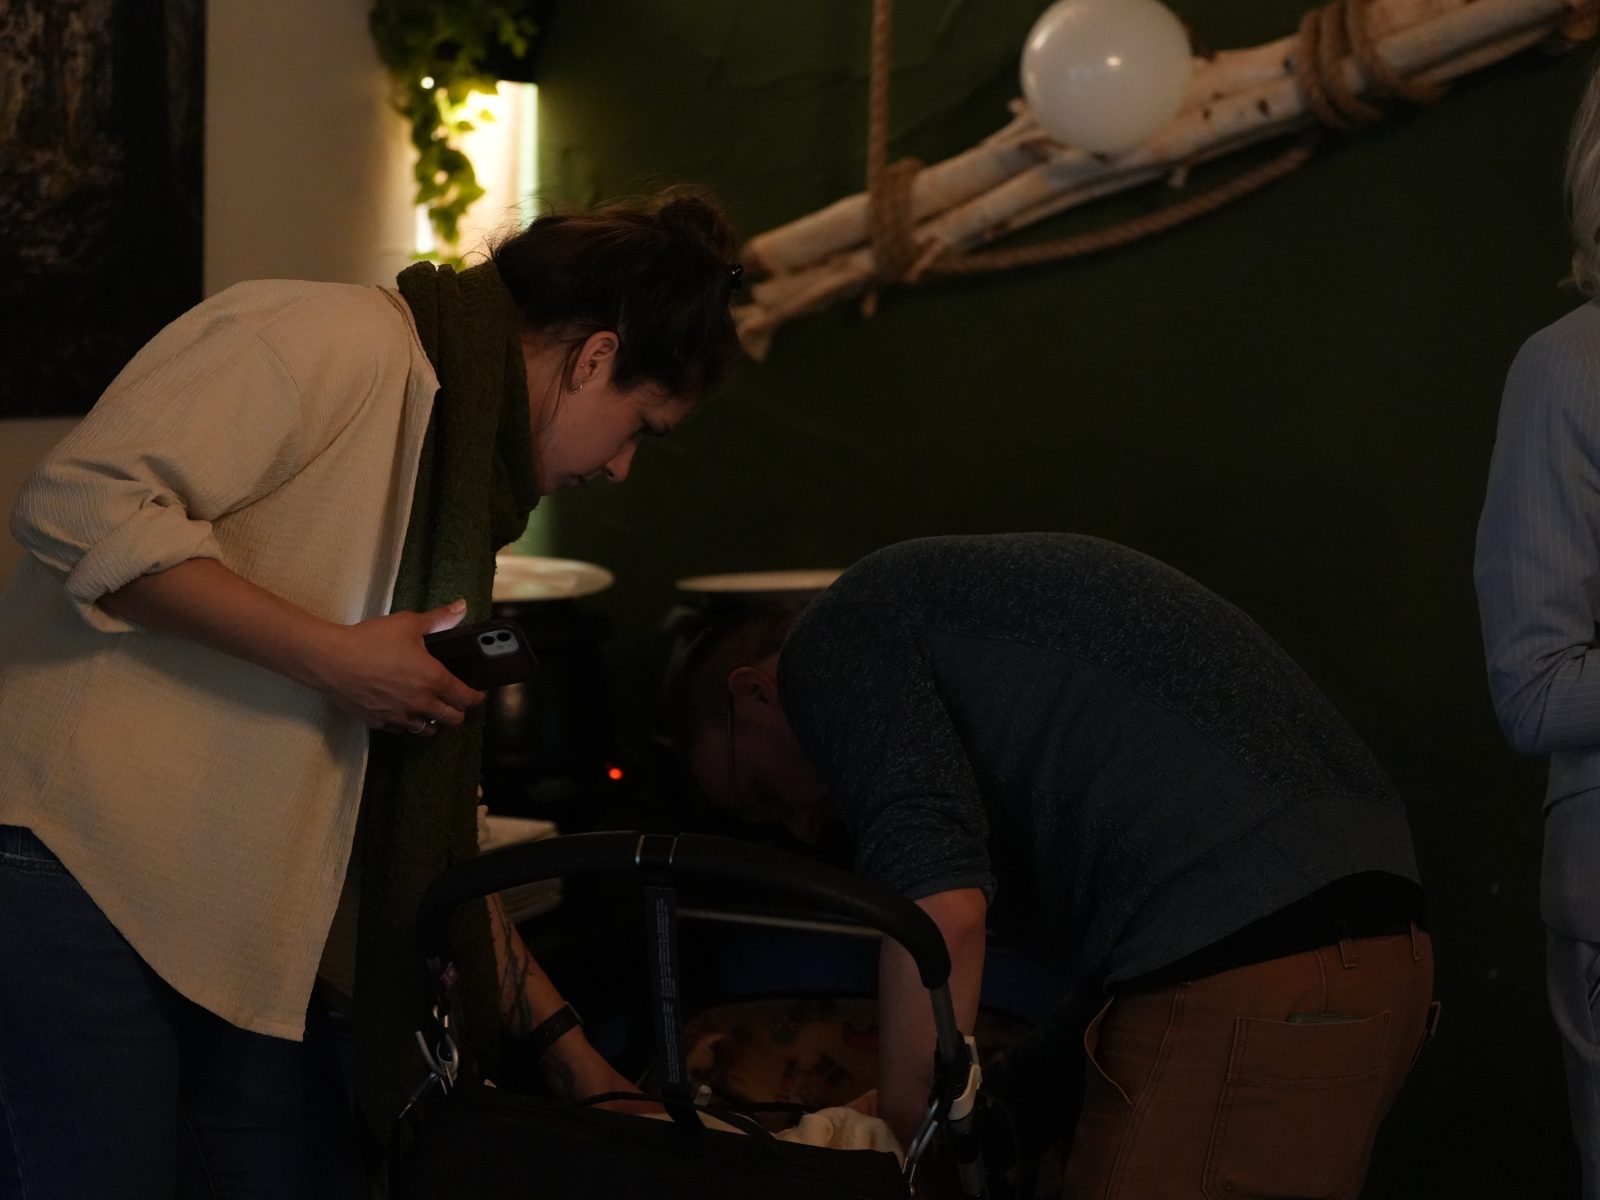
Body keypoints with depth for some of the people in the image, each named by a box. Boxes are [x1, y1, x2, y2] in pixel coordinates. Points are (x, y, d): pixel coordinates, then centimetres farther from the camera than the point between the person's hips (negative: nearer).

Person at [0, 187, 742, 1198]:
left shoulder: (460, 498, 20)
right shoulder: (332, 339, -9)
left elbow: (424, 820, 23)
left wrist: (556, 1036, 20)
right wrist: (336, 658, -17)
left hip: (234, 924, 9)